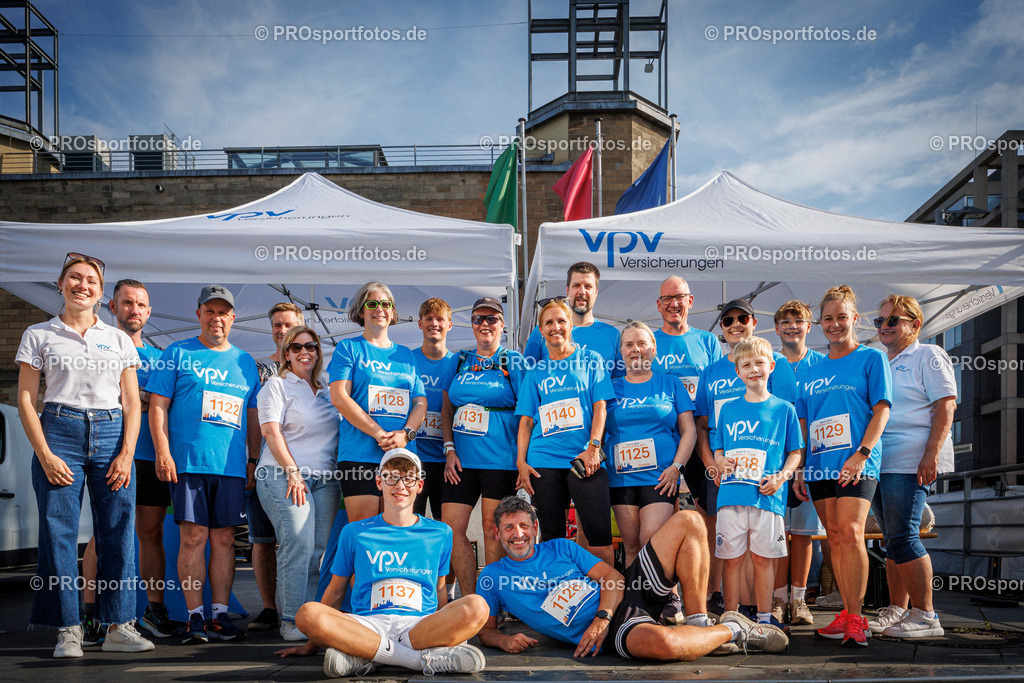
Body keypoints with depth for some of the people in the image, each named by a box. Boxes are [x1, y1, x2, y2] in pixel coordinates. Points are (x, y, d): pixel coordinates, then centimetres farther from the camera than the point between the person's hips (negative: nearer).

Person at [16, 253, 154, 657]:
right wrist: (45, 455, -8)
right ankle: (68, 629, 6)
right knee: (59, 533, -4)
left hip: (112, 435, 2)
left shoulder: (119, 340, 14)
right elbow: (26, 401, 3)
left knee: (118, 532, -2)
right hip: (59, 432, -1)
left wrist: (126, 454, -2)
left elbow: (132, 403, 11)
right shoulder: (39, 336, 9)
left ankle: (118, 627, 5)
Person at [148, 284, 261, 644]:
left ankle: (220, 615, 9)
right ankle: (195, 617, 2)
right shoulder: (178, 354, 7)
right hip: (188, 462, -3)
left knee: (224, 539, 4)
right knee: (193, 537, -5)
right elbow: (158, 405, 1)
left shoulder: (245, 361, 17)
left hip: (232, 465, 3)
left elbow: (253, 417, 19)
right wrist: (163, 452, -9)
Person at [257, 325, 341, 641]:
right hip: (284, 476, -5)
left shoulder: (327, 391, 22)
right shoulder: (277, 385, 7)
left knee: (320, 548, -4)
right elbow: (271, 431, -3)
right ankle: (292, 620, -12)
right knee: (298, 542, -17)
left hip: (325, 479, 5)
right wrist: (293, 472, -11)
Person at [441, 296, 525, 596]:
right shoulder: (460, 362, 15)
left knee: (492, 530, -1)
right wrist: (449, 449, 4)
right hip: (462, 459, 5)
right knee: (451, 528, -1)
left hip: (500, 459, -4)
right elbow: (447, 409, 17)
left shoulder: (513, 362, 2)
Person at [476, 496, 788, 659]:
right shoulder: (491, 577, 8)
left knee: (688, 521, -5)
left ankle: (700, 623, -7)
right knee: (661, 643, -43)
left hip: (628, 592, 6)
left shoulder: (560, 547, 15)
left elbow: (612, 576, 8)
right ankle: (733, 630, -10)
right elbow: (485, 629, 9)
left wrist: (602, 615, -11)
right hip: (612, 630, -5)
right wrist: (504, 641, -15)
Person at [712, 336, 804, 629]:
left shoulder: (784, 409, 8)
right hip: (732, 493, 1)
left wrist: (781, 476, -8)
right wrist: (719, 462, -6)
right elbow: (718, 448, 17)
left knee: (763, 558, 3)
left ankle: (764, 617, 15)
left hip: (768, 495, -1)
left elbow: (795, 452, 8)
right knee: (732, 558, 3)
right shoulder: (729, 409, 13)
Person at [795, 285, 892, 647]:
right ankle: (848, 613, 13)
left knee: (850, 533, -16)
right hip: (820, 464, 5)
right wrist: (799, 469, 12)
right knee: (835, 537, 6)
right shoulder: (811, 372, 18)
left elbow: (881, 410, -4)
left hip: (856, 464, -5)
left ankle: (855, 618, -12)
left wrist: (861, 454, -15)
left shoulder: (871, 358, 4)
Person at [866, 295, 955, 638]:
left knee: (902, 537, -12)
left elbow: (945, 406, -8)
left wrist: (931, 454, -18)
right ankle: (896, 610, 15)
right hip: (878, 462, 7)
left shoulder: (928, 356, 1)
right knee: (893, 539, 9)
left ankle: (925, 615, -5)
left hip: (910, 463, -7)